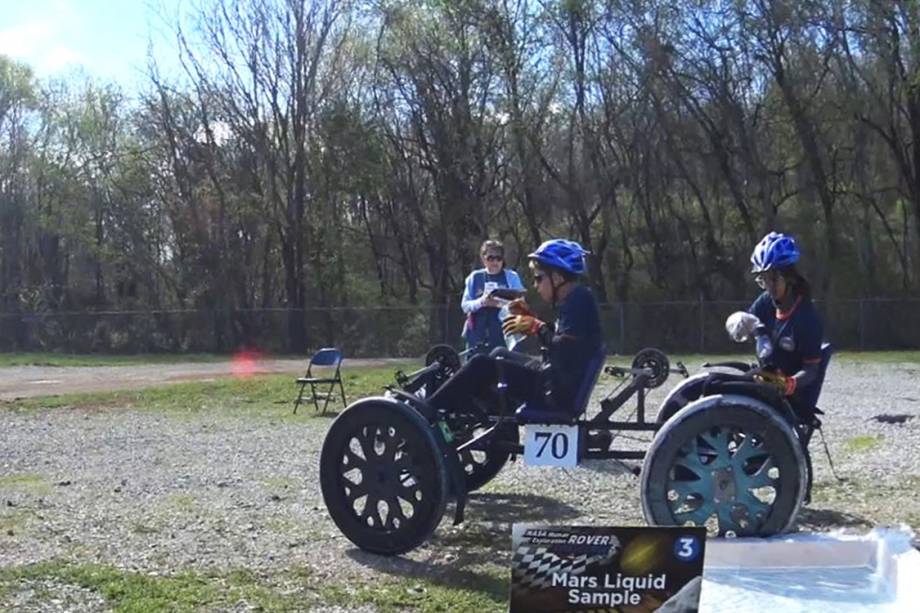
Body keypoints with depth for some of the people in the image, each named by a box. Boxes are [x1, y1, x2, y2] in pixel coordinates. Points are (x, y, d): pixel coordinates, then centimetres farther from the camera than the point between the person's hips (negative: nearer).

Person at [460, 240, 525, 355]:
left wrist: (501, 303, -20)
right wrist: (481, 302, -14)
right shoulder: (474, 277, 9)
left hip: (504, 335, -2)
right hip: (478, 334, 2)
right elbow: (465, 305, 6)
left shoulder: (512, 277, 5)